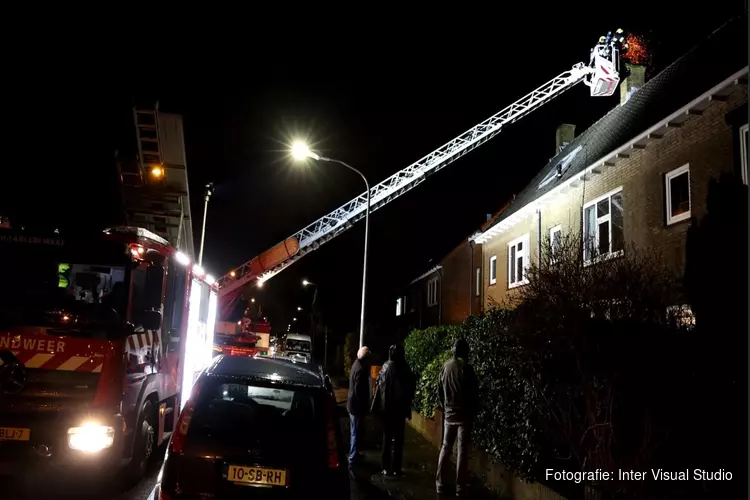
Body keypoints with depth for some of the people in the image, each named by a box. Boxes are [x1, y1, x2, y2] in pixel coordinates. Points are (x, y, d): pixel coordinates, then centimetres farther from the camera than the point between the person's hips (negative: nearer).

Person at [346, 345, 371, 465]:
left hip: (353, 404, 10)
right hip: (357, 405, -10)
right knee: (356, 432, 1)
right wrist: (365, 405, -17)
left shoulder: (357, 364, 6)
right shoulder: (361, 369, -25)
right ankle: (353, 457, 10)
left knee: (355, 431, 20)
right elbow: (359, 390, -26)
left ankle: (354, 453, 31)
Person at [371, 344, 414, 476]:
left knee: (387, 438, 11)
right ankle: (396, 468, 6)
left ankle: (386, 467, 11)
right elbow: (411, 390, -3)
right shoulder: (406, 370, -7)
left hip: (387, 408, 1)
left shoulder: (385, 368, -6)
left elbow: (379, 388, -6)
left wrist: (377, 406, -1)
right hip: (400, 408, -1)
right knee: (398, 438, 6)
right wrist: (407, 406, 7)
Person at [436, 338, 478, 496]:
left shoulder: (446, 366, 1)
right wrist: (473, 411, 4)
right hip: (464, 414, -4)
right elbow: (474, 393, -10)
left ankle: (440, 483, 14)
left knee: (445, 448, 12)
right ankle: (460, 486, 5)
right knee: (462, 450, 2)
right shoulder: (466, 368, -14)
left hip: (449, 413, 4)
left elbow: (439, 390, 7)